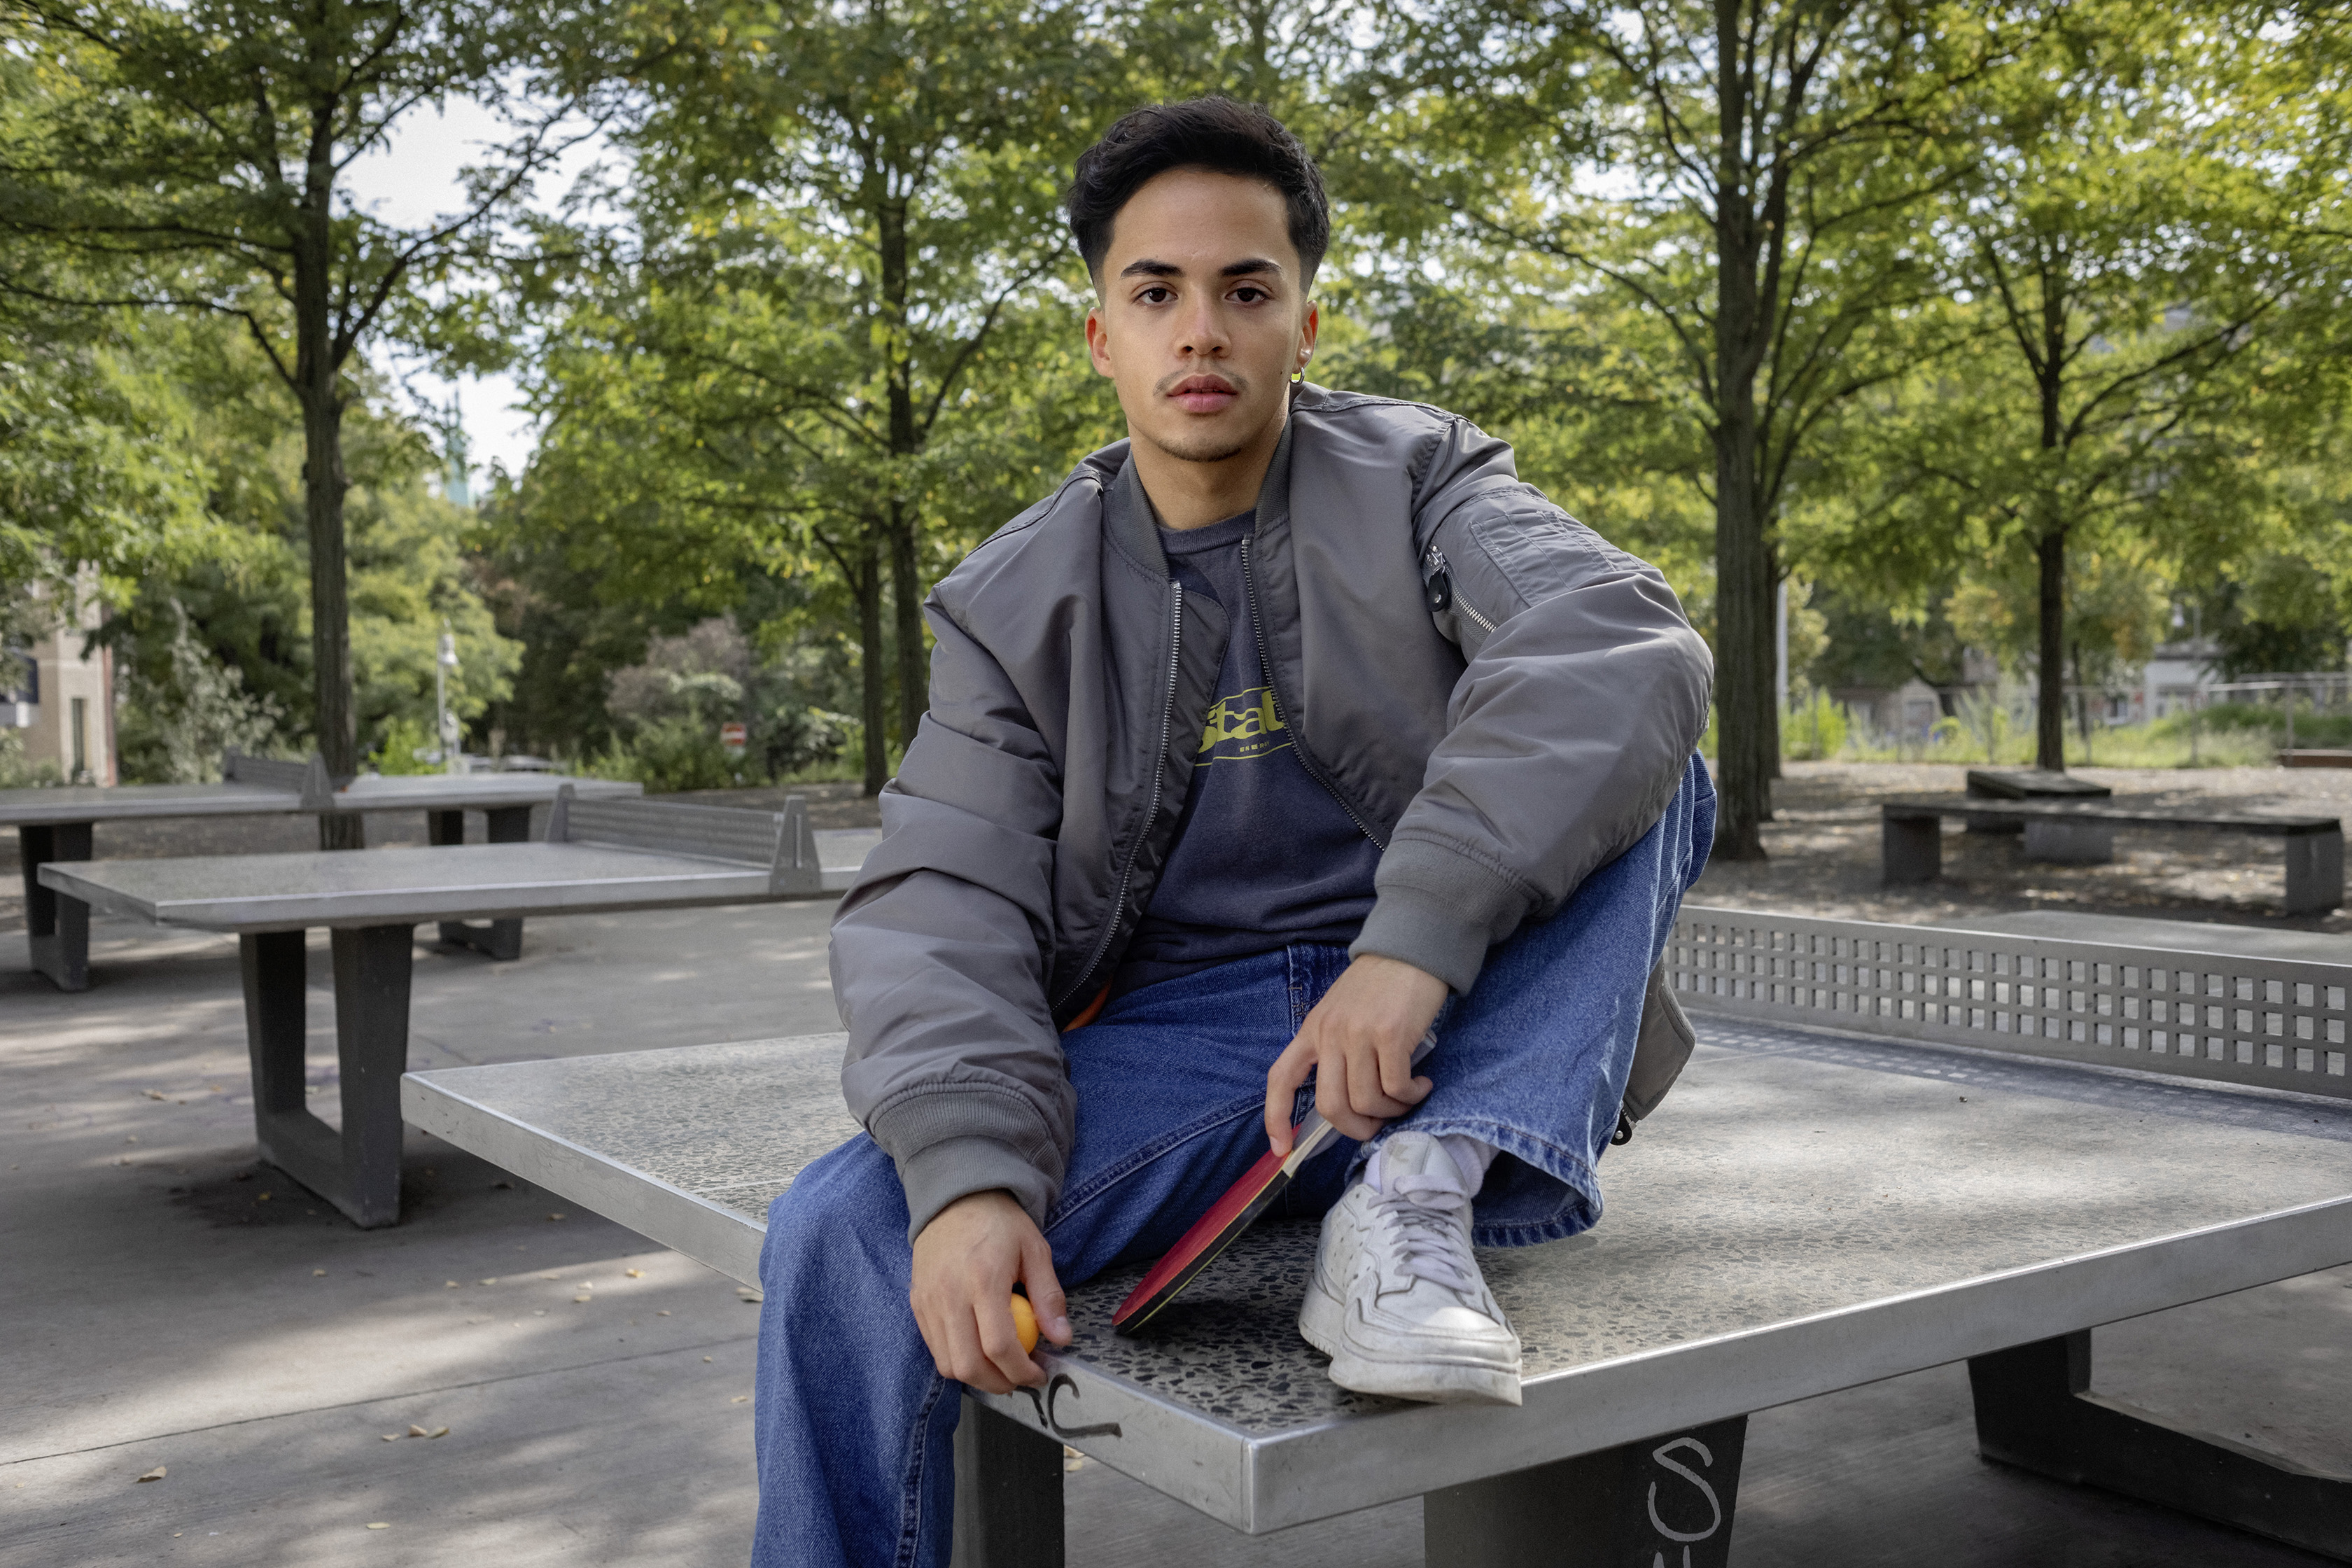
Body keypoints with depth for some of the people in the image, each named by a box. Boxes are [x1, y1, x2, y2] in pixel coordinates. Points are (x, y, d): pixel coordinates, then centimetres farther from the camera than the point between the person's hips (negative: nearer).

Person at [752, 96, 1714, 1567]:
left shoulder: (1419, 481, 2)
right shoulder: (1016, 603, 6)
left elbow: (1622, 645, -19)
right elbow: (945, 906, -5)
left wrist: (1416, 935, -33)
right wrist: (969, 1173, -25)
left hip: (1444, 1038, 0)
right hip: (1170, 1047, 0)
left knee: (1641, 772, -22)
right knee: (844, 1237, -24)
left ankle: (1415, 1202, -31)